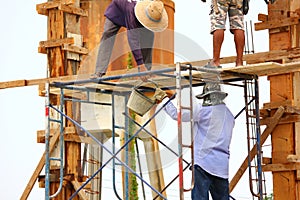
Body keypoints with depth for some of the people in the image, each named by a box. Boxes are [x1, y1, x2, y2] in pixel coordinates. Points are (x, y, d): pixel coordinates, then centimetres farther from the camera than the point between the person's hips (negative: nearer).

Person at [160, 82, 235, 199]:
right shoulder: (229, 115, 14)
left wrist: (164, 99, 14)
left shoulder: (202, 110, -6)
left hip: (203, 161, -6)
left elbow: (176, 114, -2)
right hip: (222, 165, 6)